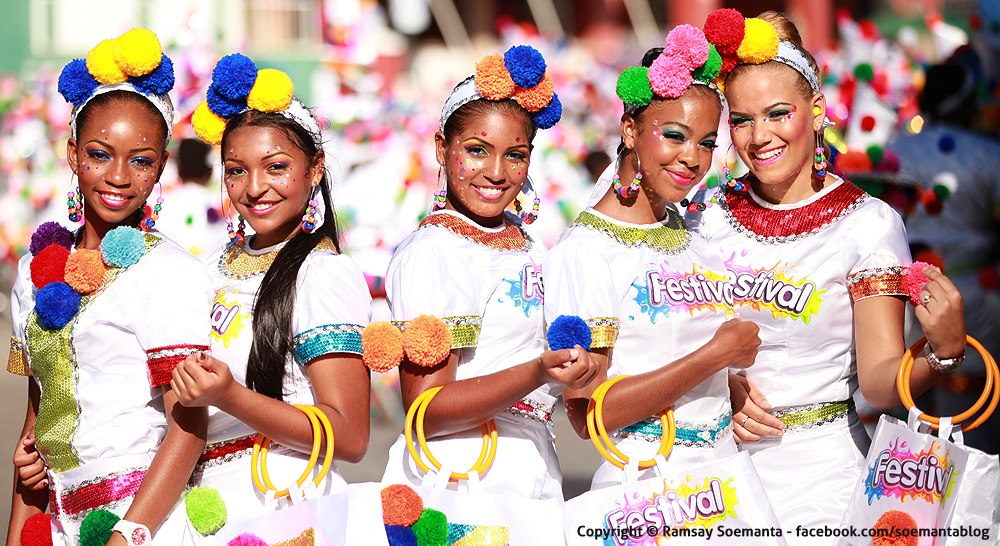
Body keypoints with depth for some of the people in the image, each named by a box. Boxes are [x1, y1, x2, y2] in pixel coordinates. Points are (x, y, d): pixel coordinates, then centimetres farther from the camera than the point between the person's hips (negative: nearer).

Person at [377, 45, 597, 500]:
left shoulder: (526, 246, 13)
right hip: (456, 483, -7)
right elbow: (425, 412, -17)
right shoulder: (433, 253, -11)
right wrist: (537, 374, -27)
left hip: (532, 478, 7)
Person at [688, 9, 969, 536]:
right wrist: (722, 385, -9)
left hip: (817, 467, -3)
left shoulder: (868, 222, -9)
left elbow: (879, 382, -15)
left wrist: (941, 352, -34)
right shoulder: (713, 216, 2)